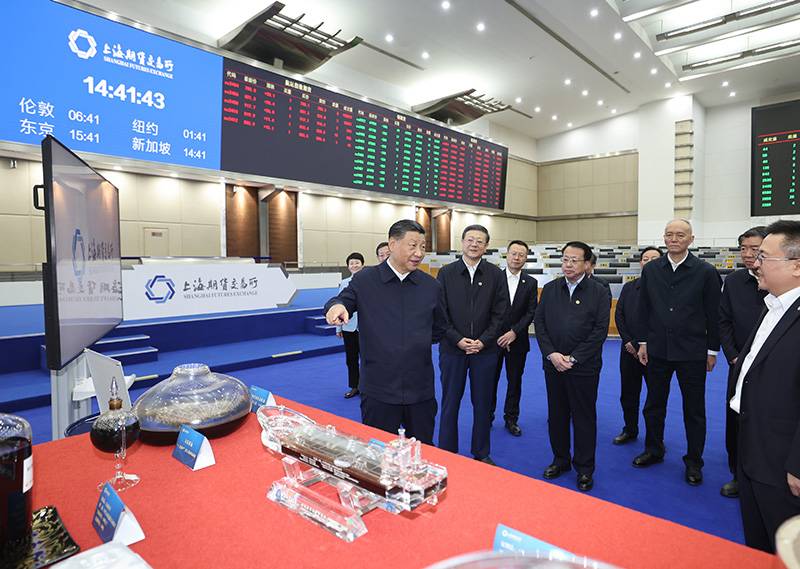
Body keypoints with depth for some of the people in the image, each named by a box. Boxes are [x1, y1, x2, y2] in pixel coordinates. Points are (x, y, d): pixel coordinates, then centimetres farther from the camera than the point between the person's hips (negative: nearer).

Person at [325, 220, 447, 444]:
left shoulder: (431, 286, 5)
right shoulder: (365, 279, -3)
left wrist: (417, 342, 5)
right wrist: (337, 306, -22)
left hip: (421, 390, 3)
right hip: (378, 389, -2)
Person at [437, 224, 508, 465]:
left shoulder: (496, 275, 2)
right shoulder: (446, 273, 0)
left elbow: (500, 313, -1)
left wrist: (483, 341, -10)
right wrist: (457, 339, -11)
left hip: (485, 349, 1)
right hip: (452, 348, -1)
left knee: (483, 404, 12)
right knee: (450, 402, 8)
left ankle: (481, 454, 29)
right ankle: (447, 454, 22)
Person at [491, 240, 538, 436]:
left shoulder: (531, 283, 3)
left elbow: (531, 312, -3)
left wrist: (514, 332, -14)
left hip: (517, 341, 2)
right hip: (494, 339, -1)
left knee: (515, 382, 11)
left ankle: (511, 419, 26)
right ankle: (487, 417, 24)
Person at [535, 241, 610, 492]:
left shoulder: (599, 292, -4)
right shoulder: (550, 289, 5)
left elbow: (600, 330, -9)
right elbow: (539, 323, 3)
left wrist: (574, 358, -13)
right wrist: (551, 354, -8)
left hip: (584, 367, -3)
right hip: (553, 364, 3)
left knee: (584, 417, 8)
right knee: (556, 414, 14)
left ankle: (584, 468, 24)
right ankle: (560, 459, 31)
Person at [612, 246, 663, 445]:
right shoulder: (629, 287, 9)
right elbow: (619, 315, 7)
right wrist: (628, 341, -3)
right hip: (630, 349, 4)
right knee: (628, 393, 12)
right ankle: (630, 430, 29)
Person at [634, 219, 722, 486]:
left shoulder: (705, 272, -7)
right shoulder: (650, 269, 1)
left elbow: (713, 314, -3)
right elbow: (643, 309, 5)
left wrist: (712, 350, -2)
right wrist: (642, 341, 4)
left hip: (692, 352, -2)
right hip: (657, 350, 3)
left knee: (694, 410, 10)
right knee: (654, 404, 15)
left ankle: (693, 462, 27)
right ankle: (653, 450, 34)